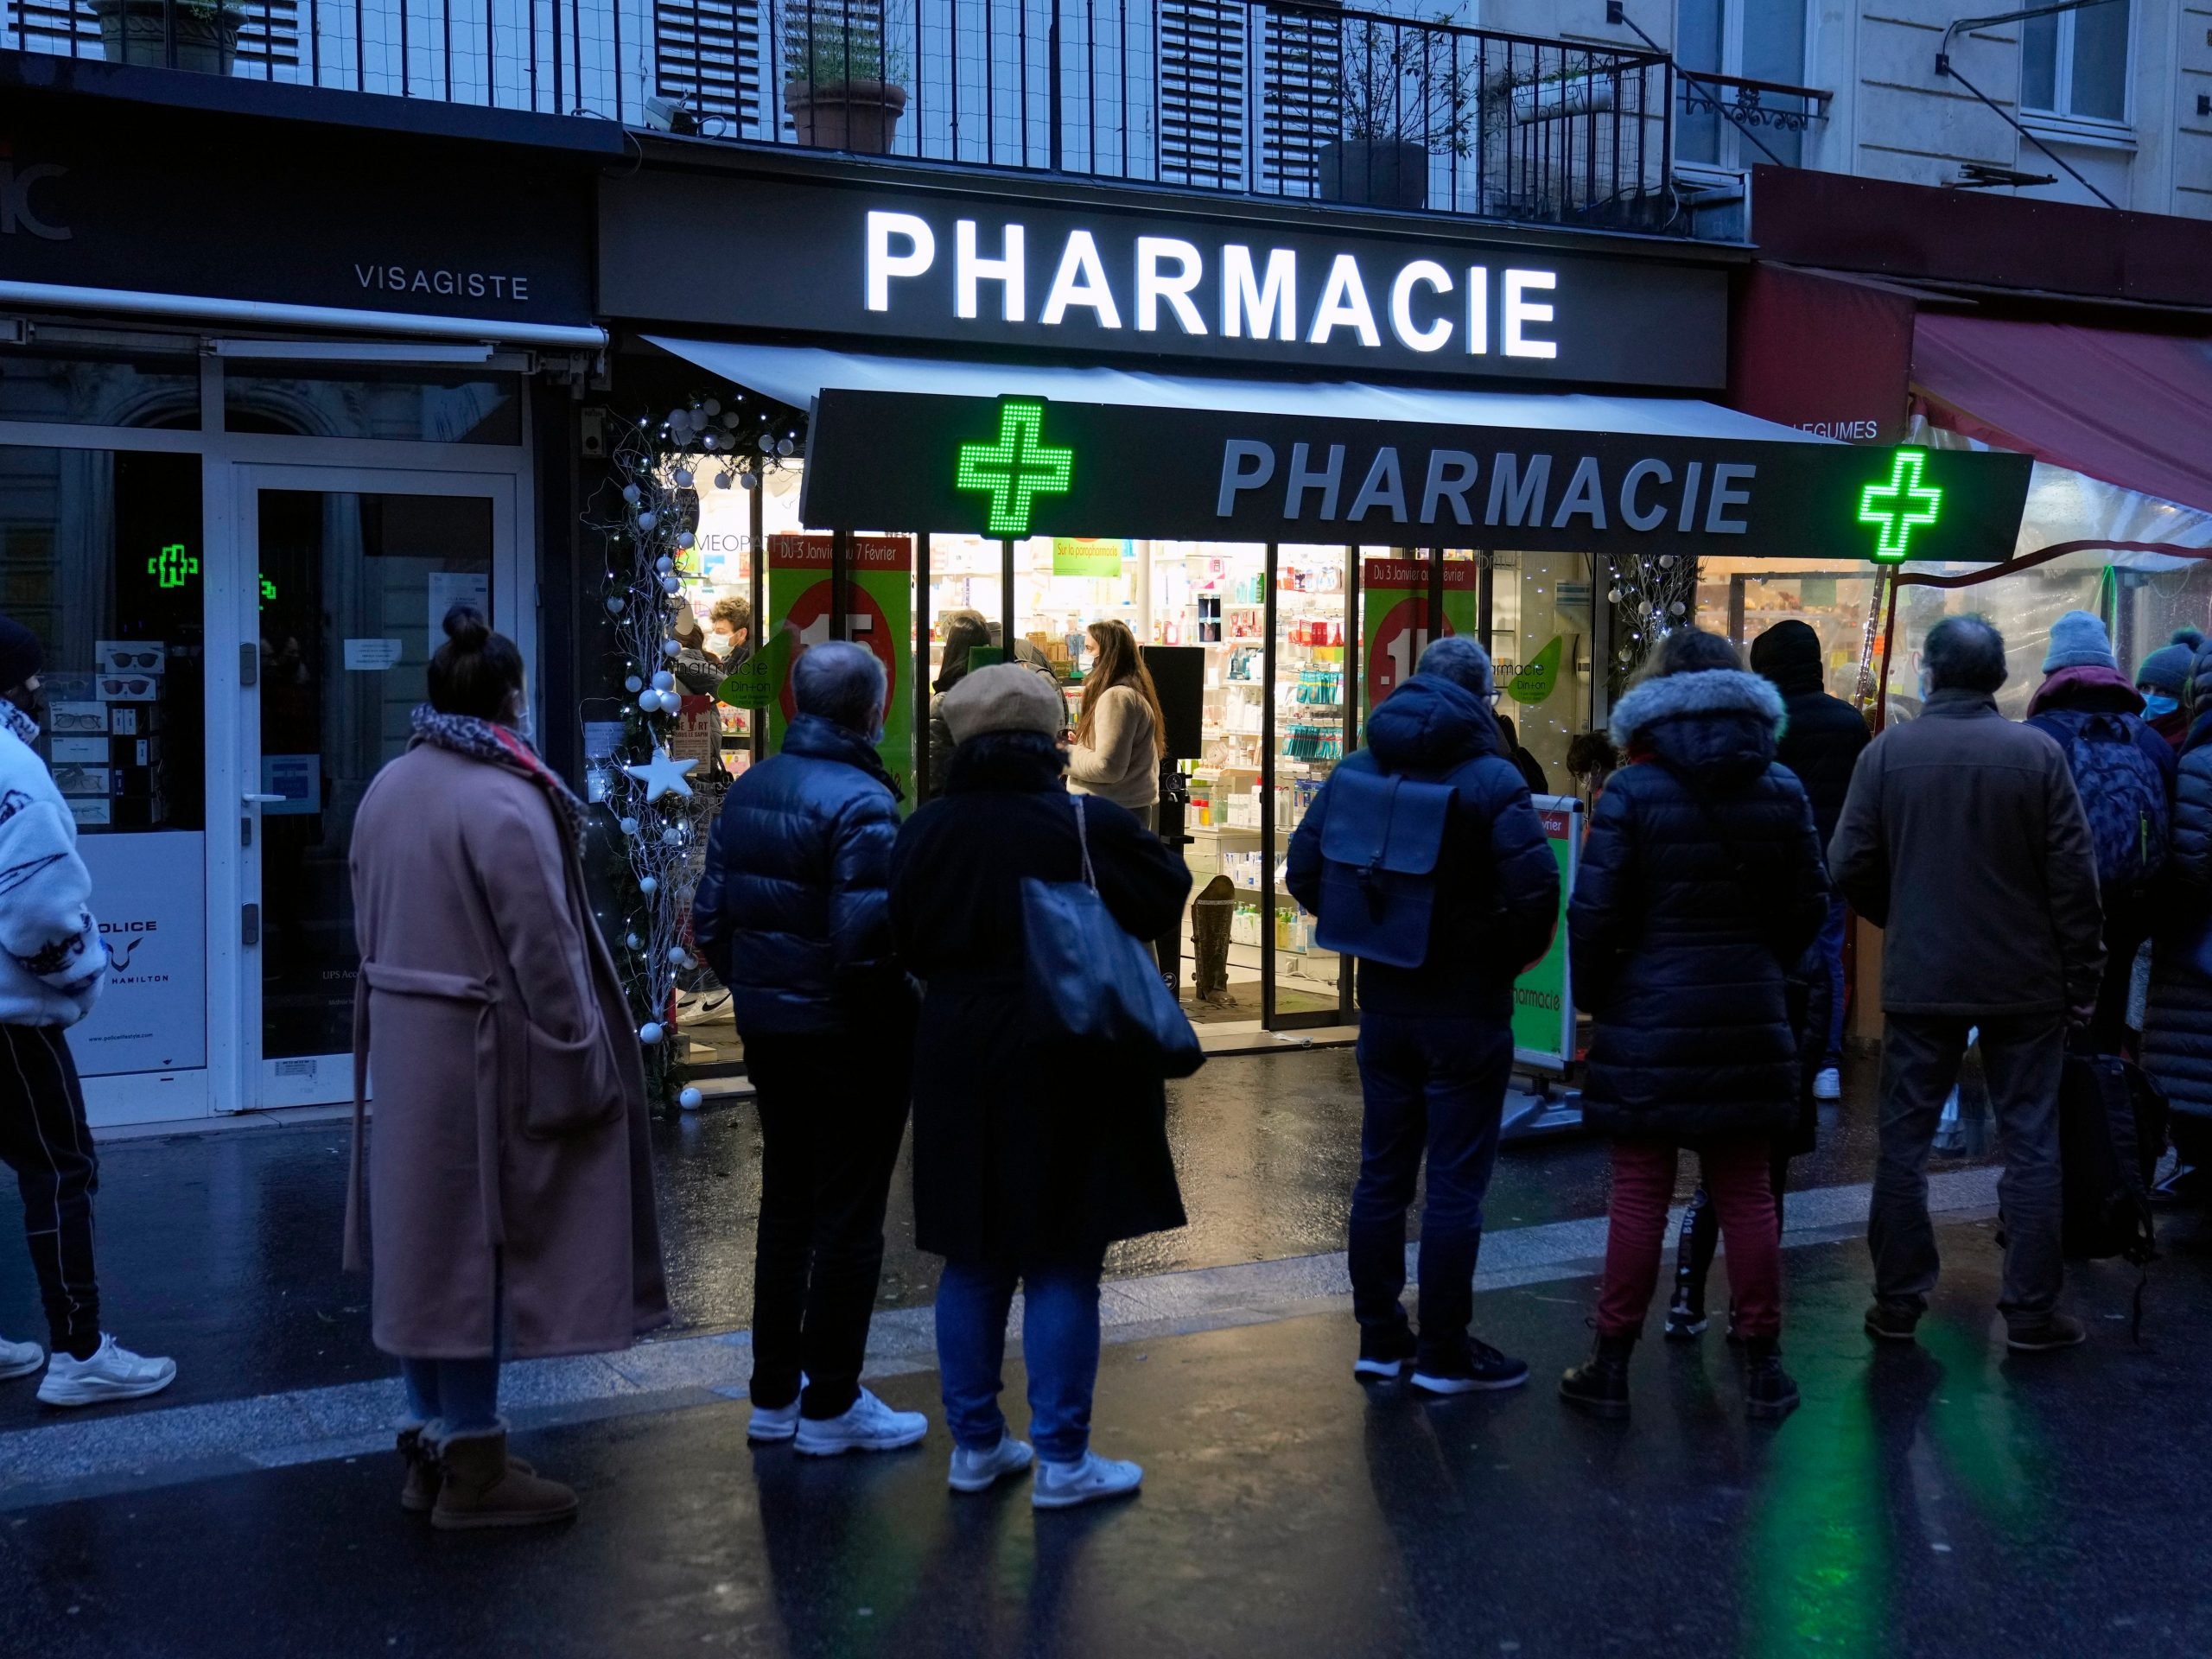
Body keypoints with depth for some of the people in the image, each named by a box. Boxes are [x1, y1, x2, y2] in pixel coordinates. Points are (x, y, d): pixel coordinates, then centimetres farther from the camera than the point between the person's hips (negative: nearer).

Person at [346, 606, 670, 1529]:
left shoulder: (389, 788, 8)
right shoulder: (504, 802, -19)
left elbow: (371, 923, 13)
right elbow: (546, 953, -19)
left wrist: (400, 1004, 18)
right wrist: (583, 1068, -12)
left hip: (402, 1040, 8)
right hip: (480, 1054, -8)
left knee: (424, 1238, 16)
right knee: (477, 1246, 1)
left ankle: (429, 1441, 27)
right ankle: (472, 1469, 10)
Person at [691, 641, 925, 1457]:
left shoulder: (749, 789, 6)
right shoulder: (860, 802, -19)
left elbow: (709, 916, 8)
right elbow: (867, 939, -25)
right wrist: (900, 1014, -10)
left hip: (767, 1026, 8)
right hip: (849, 1038, -8)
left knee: (785, 1205, 18)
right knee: (848, 1219, 3)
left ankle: (773, 1393, 26)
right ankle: (831, 1406, 11)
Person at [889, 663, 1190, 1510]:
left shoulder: (924, 832, -2)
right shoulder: (1087, 827, -15)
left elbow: (907, 943, 8)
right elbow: (1166, 897, -3)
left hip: (957, 1072, 4)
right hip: (1068, 1073, -4)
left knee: (973, 1260, 14)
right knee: (1062, 1265, 3)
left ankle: (974, 1442, 22)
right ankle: (1061, 1459, 8)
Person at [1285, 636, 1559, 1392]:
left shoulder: (1355, 770, 3)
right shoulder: (1489, 778, -13)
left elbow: (1303, 870, 3)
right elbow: (1535, 884, -22)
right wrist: (1513, 955, -4)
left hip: (1384, 1004, 5)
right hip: (1467, 1010, -5)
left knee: (1382, 1173, 14)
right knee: (1455, 1183, 2)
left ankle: (1380, 1337, 22)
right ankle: (1444, 1353, 9)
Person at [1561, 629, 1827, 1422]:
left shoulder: (1632, 791, -9)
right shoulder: (1781, 788, 3)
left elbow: (1594, 911, -10)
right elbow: (1808, 902, 10)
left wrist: (1593, 994, 5)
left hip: (1650, 1016, -3)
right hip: (1749, 1015, 3)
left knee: (1639, 1191, 2)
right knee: (1745, 1190, 11)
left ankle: (1611, 1365, 10)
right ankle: (1763, 1368, 17)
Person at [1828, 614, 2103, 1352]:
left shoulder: (1887, 751, -6)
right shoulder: (2038, 752, -8)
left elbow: (1850, 866, -5)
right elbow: (2073, 875, -7)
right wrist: (2082, 974, 2)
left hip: (1920, 977, 1)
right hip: (2024, 978, -1)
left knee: (1903, 1141, 10)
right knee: (2030, 1144, 8)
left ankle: (1897, 1303, 15)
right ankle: (2031, 1311, 10)